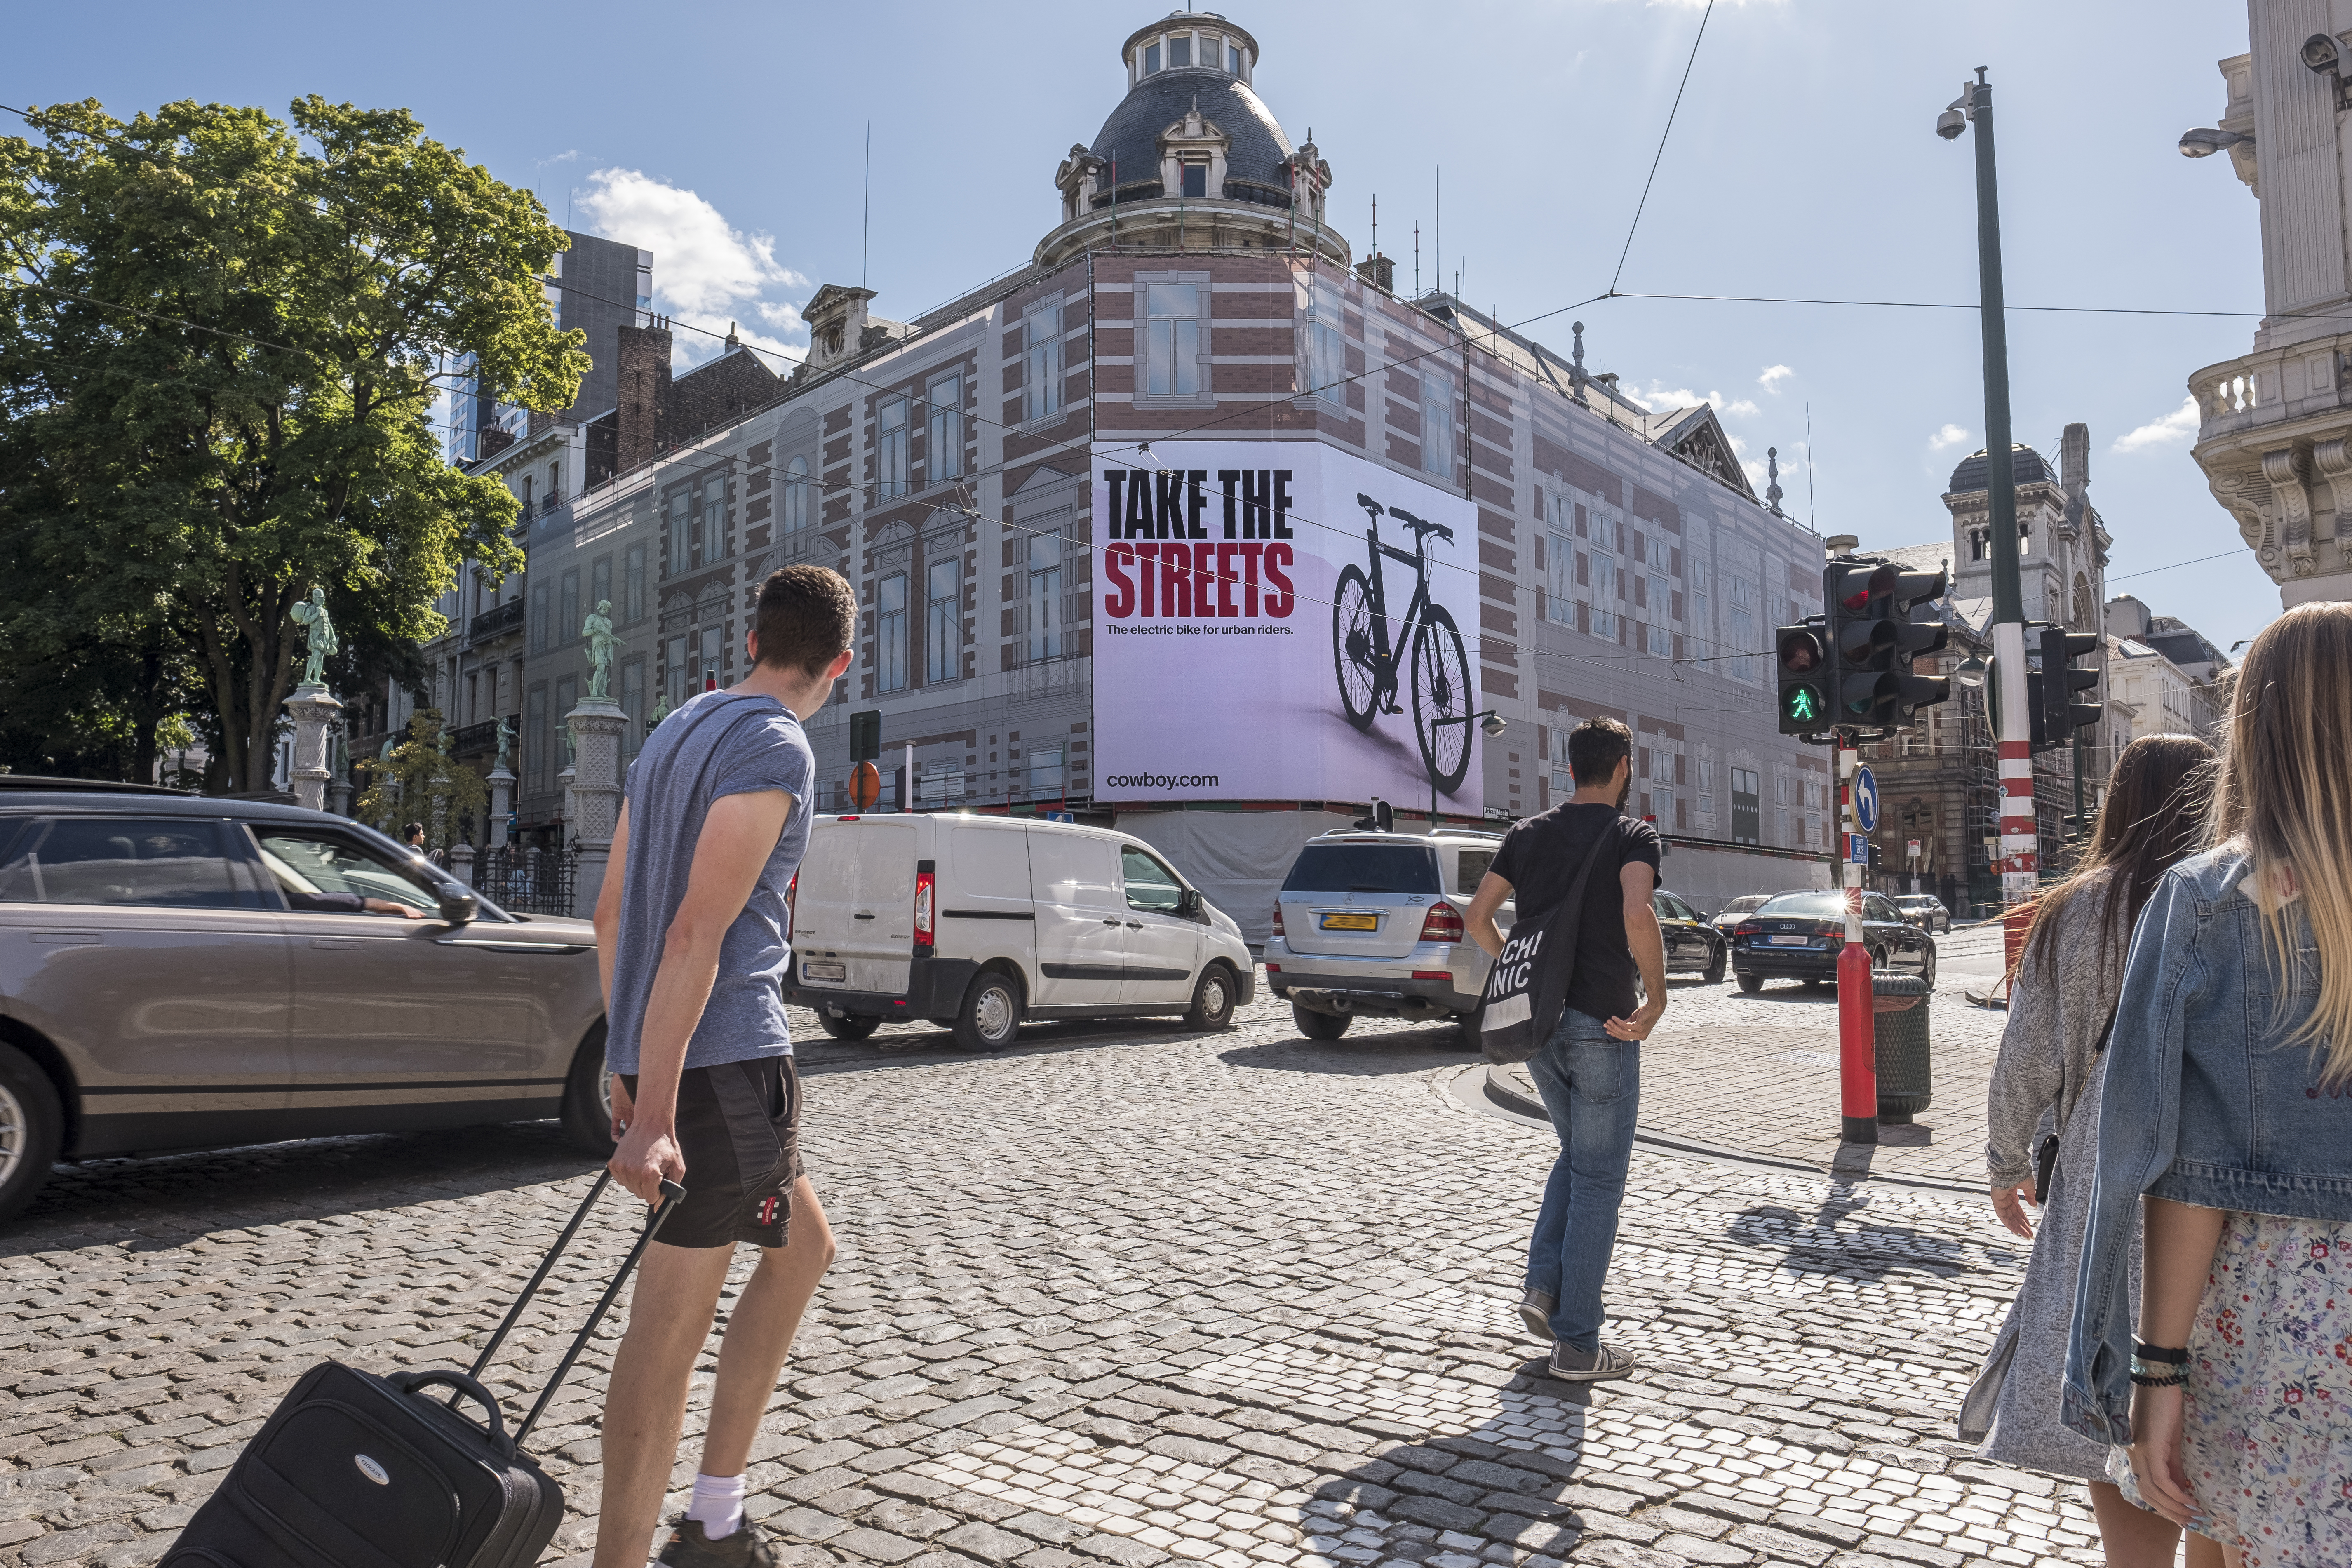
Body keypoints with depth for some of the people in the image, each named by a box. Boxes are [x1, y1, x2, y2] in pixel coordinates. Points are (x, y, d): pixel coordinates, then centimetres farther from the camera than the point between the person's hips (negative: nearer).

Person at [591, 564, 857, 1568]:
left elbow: (609, 915, 19)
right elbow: (698, 934, -22)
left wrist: (626, 1062, 23)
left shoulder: (675, 733, 16)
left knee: (802, 1250, 20)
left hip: (658, 1053, 9)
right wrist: (653, 1116, -24)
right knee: (671, 1327, -2)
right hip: (722, 1060, -9)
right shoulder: (775, 749, -13)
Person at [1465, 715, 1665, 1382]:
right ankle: (1577, 1344, 8)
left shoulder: (1528, 834, 8)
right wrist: (1656, 999, -16)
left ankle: (1544, 1287, 13)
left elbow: (1476, 916, 6)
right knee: (1598, 1180, 4)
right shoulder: (1633, 836, -8)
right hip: (1602, 1026, -6)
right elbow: (1637, 915, -27)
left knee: (1576, 1155, 25)